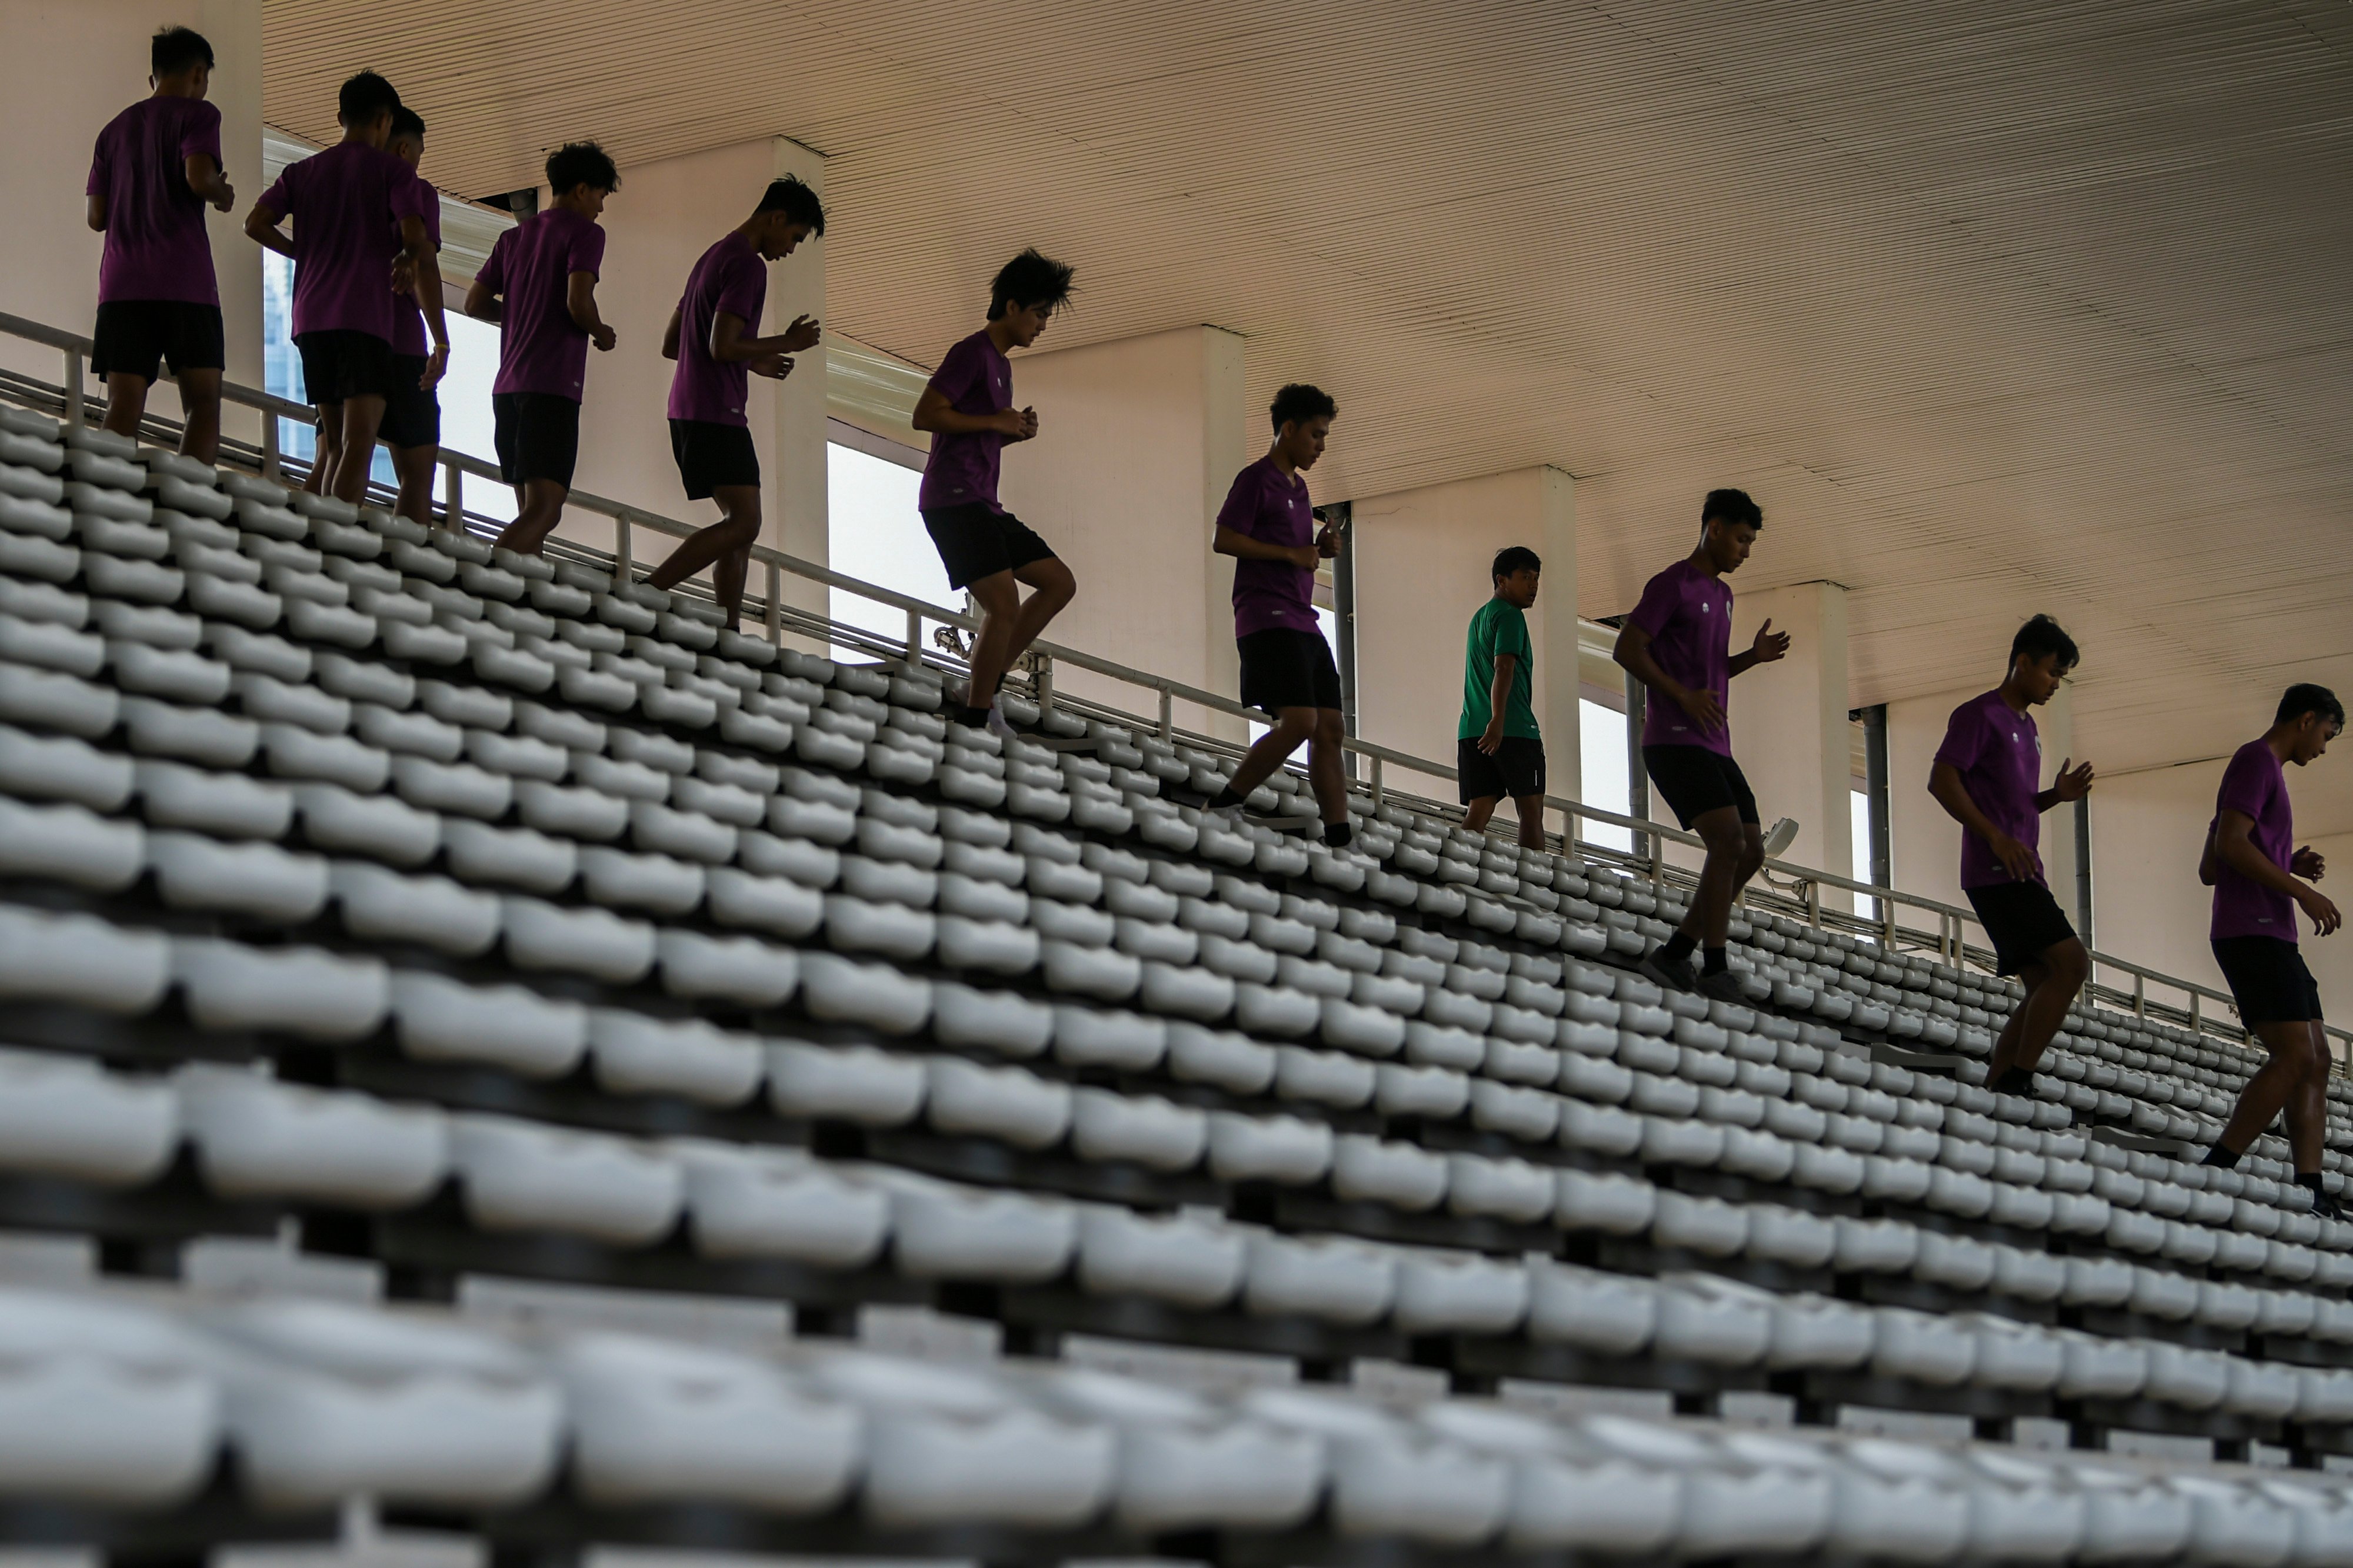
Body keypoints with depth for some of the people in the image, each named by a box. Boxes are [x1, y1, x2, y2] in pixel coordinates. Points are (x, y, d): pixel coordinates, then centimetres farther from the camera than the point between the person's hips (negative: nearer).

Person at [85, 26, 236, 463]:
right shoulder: (198, 114, 5)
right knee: (203, 406, -3)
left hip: (122, 284, 4)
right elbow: (198, 178, -13)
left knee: (123, 410, -5)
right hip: (184, 281, -4)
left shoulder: (114, 129, 22)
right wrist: (223, 193, 8)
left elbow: (97, 217, 17)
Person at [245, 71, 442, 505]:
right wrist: (440, 339, -7)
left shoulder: (302, 172, 18)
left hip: (311, 319, 5)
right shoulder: (394, 172, 3)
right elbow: (418, 243, -9)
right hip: (366, 319, -5)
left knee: (334, 440, 13)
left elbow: (256, 223, 5)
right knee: (359, 440, -15)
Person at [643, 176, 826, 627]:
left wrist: (753, 362, 24)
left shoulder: (713, 258, 21)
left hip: (687, 409, 10)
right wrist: (785, 343, -6)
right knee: (743, 524, -15)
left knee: (741, 523, 11)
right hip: (716, 413, -10)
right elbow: (722, 346, -20)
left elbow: (670, 345, 25)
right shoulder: (747, 265, -11)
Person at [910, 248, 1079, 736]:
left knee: (1060, 582, 8)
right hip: (953, 499, -10)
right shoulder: (972, 353, -7)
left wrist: (1016, 432, 10)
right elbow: (925, 416, -16)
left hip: (982, 504, 10)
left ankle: (985, 684, 6)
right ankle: (974, 717, -13)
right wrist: (994, 422, -13)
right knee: (1005, 606, -19)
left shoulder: (1000, 364, 23)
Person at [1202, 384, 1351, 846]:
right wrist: (1291, 553, -14)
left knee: (1329, 729, 1)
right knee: (1299, 722, -20)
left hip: (1303, 623, 9)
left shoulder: (1299, 488, 23)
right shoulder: (1257, 479, -4)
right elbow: (1225, 540, -13)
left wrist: (1319, 550, 10)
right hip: (1268, 618, -9)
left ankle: (1339, 837, -2)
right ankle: (1224, 807, -11)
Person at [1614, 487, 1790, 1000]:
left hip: (1714, 747, 10)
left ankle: (1672, 956, 7)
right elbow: (1627, 649, -12)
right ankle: (1714, 968, -21)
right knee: (1729, 841, -22)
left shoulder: (1721, 596, 22)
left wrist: (1754, 657, 11)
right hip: (1675, 742, -10)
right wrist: (1682, 695, -19)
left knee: (1751, 852, 5)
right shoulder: (1673, 585, -6)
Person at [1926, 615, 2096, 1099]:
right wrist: (1997, 838, -22)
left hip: (2021, 873, 10)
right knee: (2072, 962, -18)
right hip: (1995, 873, -10)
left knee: (2045, 988, 5)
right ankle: (2016, 1080, -17)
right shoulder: (1980, 714, -5)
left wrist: (2058, 795, 9)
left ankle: (1995, 1088, 5)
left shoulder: (2027, 726, 22)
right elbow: (1942, 781, -14)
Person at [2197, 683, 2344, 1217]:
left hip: (2272, 941, 10)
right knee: (2296, 1056, -19)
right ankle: (2216, 1172, -21)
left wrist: (2290, 866, 18)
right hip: (2252, 932, -10)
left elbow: (2209, 870, 27)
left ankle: (2310, 1190, -4)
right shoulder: (2257, 761, -4)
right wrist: (2300, 890, -16)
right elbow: (2231, 844, -18)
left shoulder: (2265, 770, 26)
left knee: (2316, 1061, 3)